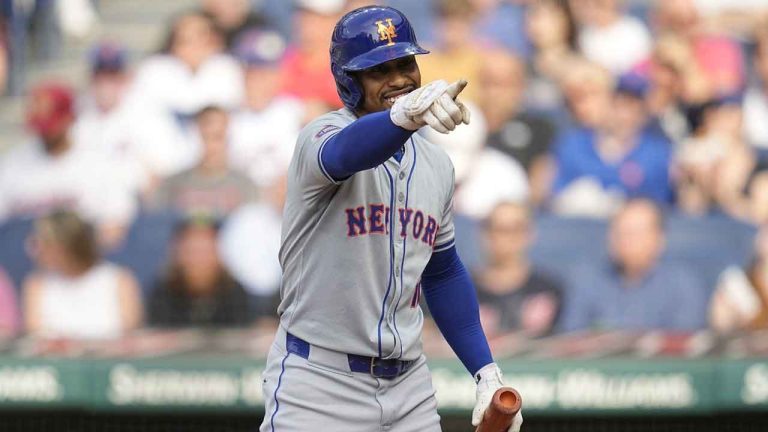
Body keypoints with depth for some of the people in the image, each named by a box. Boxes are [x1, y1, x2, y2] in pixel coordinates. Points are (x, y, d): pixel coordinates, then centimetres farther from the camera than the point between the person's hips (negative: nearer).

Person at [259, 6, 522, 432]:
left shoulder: (436, 165, 11)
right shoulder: (321, 137, -10)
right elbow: (345, 153, -35)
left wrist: (485, 370, 12)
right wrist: (405, 115, -56)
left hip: (409, 391, 6)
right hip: (317, 388, -6)